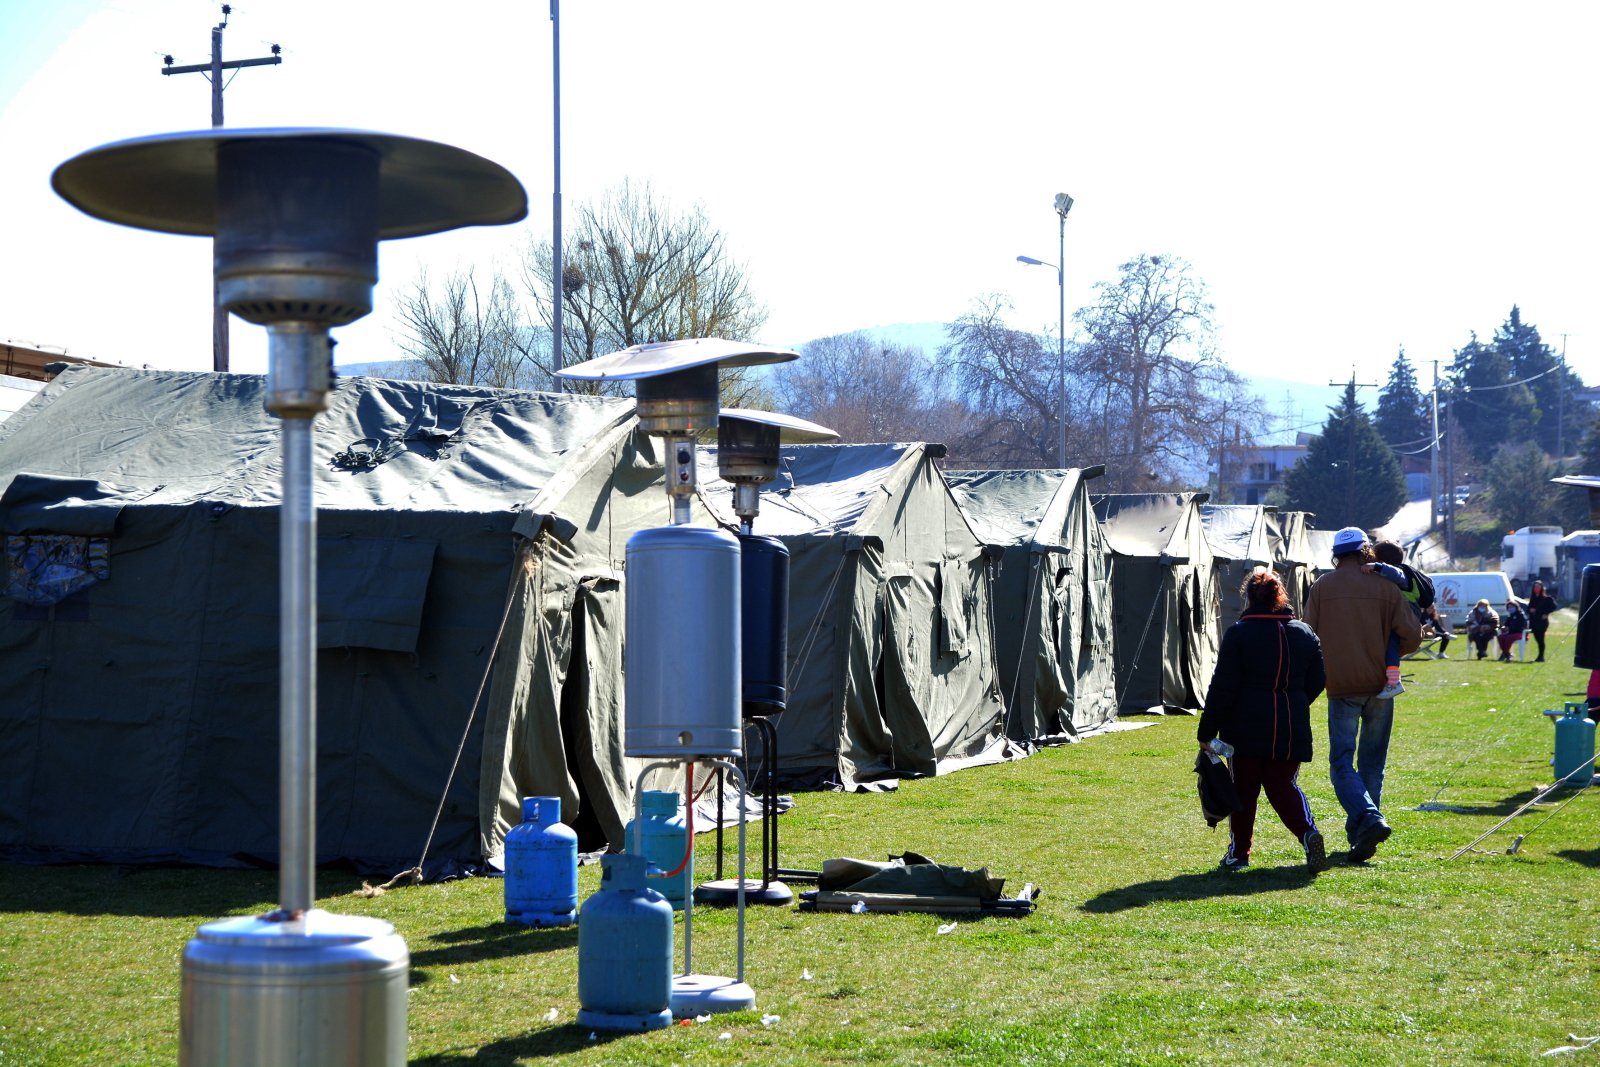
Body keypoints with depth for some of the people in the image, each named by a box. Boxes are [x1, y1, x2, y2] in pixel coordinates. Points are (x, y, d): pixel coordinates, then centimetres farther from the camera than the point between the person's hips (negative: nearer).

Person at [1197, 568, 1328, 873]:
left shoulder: (1238, 633, -8)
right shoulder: (1305, 633, 6)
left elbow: (1222, 687, -9)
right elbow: (1316, 683, 13)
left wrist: (1206, 731, -4)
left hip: (1246, 729, -3)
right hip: (1292, 730, 3)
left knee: (1243, 788, 11)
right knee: (1283, 786, 10)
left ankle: (1239, 851, 17)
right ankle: (1308, 832, -15)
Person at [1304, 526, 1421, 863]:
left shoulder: (1321, 587, 1)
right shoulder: (1385, 586, 1)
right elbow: (1412, 635, -3)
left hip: (1341, 686, -2)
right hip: (1380, 684, 2)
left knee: (1341, 762, -1)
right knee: (1372, 763, 12)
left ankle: (1368, 819, -23)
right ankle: (1360, 835, 14)